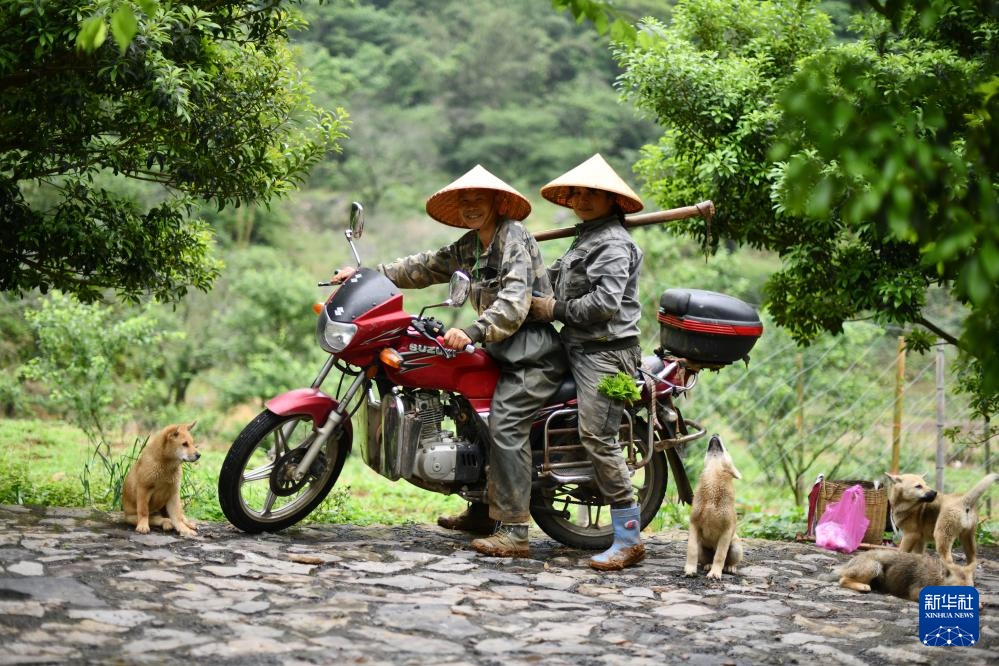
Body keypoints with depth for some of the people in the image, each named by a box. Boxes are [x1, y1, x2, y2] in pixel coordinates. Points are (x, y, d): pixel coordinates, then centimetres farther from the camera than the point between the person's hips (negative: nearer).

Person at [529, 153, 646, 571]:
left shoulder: (613, 243, -10)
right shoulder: (586, 237, 23)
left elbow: (606, 302, -21)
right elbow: (565, 285, 30)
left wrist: (556, 310, -12)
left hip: (605, 352, -11)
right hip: (580, 349, 11)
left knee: (597, 438, -15)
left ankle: (629, 537, -13)